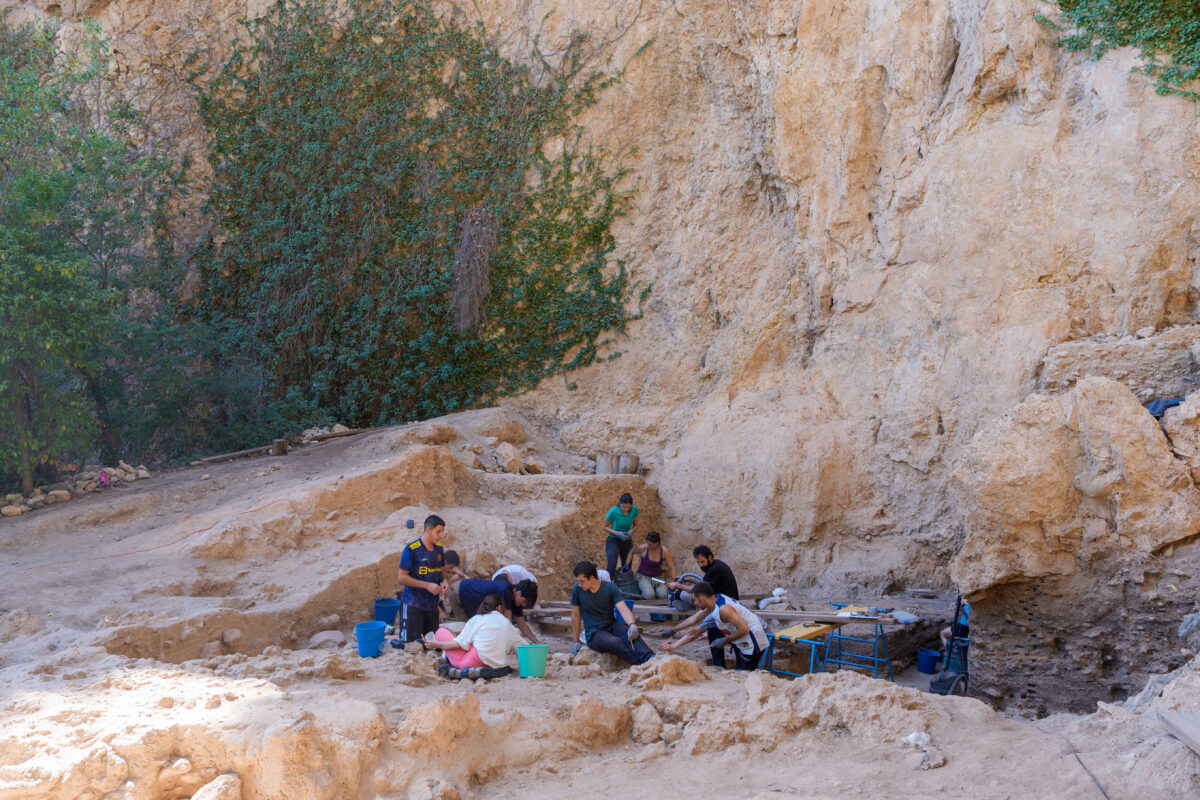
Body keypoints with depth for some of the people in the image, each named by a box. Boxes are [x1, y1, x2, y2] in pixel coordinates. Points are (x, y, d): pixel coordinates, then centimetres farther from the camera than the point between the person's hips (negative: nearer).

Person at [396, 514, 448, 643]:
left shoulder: (439, 548, 7)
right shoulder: (411, 549, -13)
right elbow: (402, 578, -14)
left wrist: (443, 582, -3)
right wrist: (427, 585, -20)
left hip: (432, 603, 6)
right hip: (413, 604, -6)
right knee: (411, 641, -11)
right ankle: (397, 629, 15)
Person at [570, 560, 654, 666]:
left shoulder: (610, 588, -5)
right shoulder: (578, 590, -6)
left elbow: (624, 609, -16)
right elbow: (575, 615, 4)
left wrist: (632, 625, -36)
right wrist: (575, 641, 9)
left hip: (612, 625, 2)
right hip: (594, 633, -2)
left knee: (628, 632, -35)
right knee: (616, 642, -36)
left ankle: (650, 658, -54)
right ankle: (643, 665, -49)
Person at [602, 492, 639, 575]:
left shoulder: (634, 510, -12)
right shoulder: (613, 511, -21)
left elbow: (635, 525, 5)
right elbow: (605, 527, -9)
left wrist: (631, 531, -18)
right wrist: (617, 533, -23)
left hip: (627, 541, 4)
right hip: (613, 541, -4)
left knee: (626, 568, 6)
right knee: (612, 566, -18)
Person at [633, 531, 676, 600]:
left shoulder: (664, 551, -12)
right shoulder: (643, 548, -15)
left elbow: (671, 569, -4)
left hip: (657, 577, 2)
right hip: (643, 576, -2)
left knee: (663, 595, -29)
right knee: (649, 595, -32)